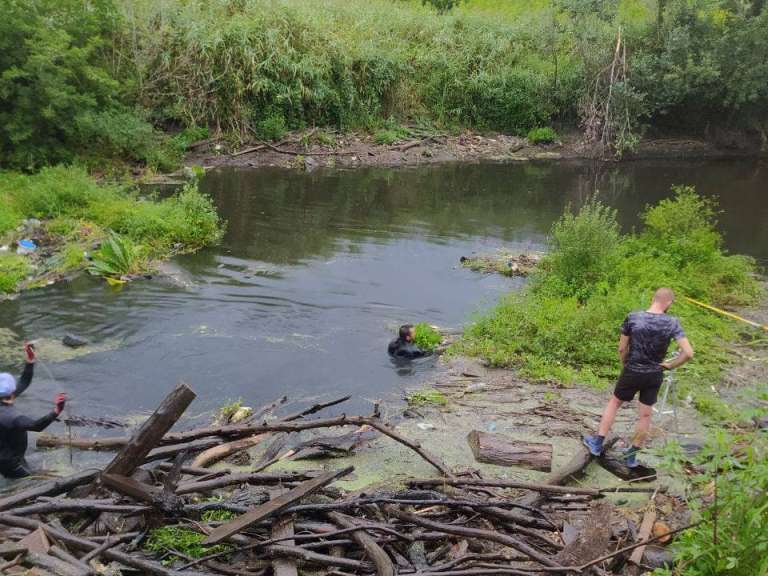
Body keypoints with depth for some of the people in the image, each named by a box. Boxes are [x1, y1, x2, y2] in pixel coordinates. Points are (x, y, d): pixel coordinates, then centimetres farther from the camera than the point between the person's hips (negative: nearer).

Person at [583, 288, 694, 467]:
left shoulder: (633, 317, -13)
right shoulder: (672, 323, -13)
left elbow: (622, 348, -6)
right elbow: (688, 353, -18)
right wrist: (669, 365, -3)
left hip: (631, 372, 0)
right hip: (654, 376, 1)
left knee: (614, 403, 20)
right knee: (645, 415, 15)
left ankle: (597, 443, 23)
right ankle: (632, 456, 25)